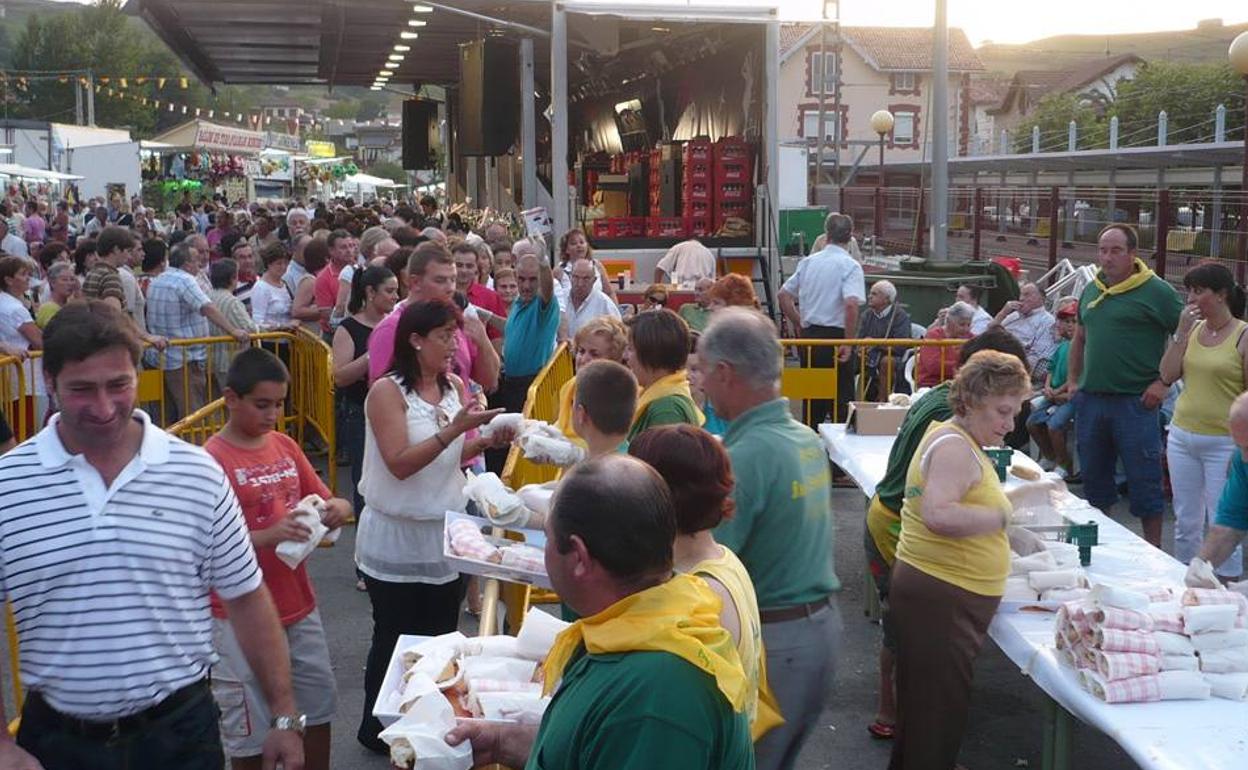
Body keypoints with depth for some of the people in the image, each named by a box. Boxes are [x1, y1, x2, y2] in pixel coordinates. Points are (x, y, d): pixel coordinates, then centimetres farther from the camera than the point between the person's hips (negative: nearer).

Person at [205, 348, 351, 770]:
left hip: (299, 605, 7)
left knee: (318, 710, 18)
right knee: (250, 730, 6)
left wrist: (337, 508, -11)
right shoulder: (212, 460, -15)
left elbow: (324, 500, 12)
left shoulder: (285, 445, 5)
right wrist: (267, 536, -31)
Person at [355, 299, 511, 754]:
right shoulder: (387, 391, -16)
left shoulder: (453, 386, 4)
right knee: (394, 639, 6)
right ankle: (377, 728, 25)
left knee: (441, 636, 13)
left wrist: (486, 442, -5)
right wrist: (455, 428, -29)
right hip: (397, 539, -6)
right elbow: (400, 463, -23)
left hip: (446, 532, 6)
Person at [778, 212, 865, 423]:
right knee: (842, 399, 1)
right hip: (835, 336, -5)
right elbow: (851, 304, -23)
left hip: (809, 335, 5)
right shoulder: (850, 266, -9)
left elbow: (783, 295, 12)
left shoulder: (807, 262, 8)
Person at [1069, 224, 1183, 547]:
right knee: (1094, 477, 16)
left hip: (1135, 402, -6)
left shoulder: (1156, 291, -7)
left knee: (1144, 481, 1)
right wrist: (1074, 381, 15)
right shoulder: (1091, 290, 12)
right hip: (1090, 399, 6)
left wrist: (1165, 382, -12)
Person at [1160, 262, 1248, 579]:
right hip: (1182, 437, 6)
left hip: (1222, 443, -5)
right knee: (1186, 522, 14)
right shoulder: (1193, 330, 7)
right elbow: (1167, 375, 2)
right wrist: (1181, 333, -6)